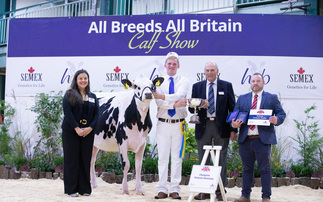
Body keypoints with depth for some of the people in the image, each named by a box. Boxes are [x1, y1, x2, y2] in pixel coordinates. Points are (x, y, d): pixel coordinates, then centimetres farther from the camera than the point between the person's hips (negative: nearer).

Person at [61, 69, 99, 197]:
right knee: (71, 160, 0)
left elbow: (96, 114, 6)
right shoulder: (69, 94, 1)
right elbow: (67, 112, -8)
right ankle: (71, 189, 7)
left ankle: (85, 189, 13)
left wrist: (90, 128, -10)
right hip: (70, 132, -3)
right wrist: (77, 128, -16)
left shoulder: (93, 97, 13)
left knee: (85, 160, 5)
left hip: (88, 133, 3)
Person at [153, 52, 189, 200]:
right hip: (163, 124, 1)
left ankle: (175, 190, 8)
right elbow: (159, 102, -6)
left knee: (177, 157, 2)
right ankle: (162, 190, 7)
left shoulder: (184, 81, 6)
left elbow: (179, 95, -14)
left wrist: (163, 96, -20)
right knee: (162, 157, 2)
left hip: (178, 124, 0)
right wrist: (175, 104, -19)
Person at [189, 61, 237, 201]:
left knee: (221, 160, 3)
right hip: (203, 126, 2)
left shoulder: (226, 86, 5)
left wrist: (233, 129, -3)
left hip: (221, 127, -1)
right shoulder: (197, 87, 9)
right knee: (203, 160, 5)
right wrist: (200, 106, -16)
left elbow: (232, 108, 3)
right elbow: (191, 108, 7)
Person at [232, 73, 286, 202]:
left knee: (264, 169, 1)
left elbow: (282, 114, 5)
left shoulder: (272, 98, 9)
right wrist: (235, 123, -10)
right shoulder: (242, 98, 16)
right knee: (247, 168, 10)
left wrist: (277, 120, -17)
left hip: (263, 139, -3)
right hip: (245, 139, 3)